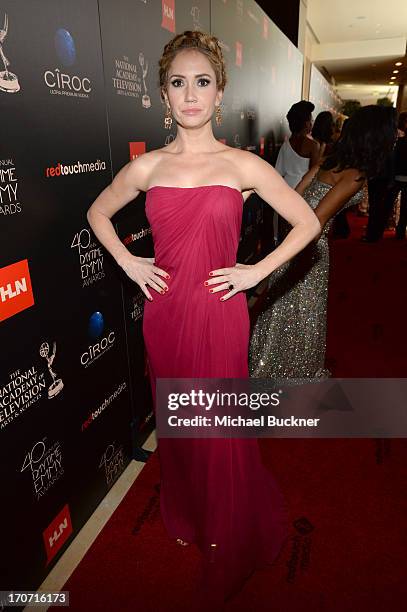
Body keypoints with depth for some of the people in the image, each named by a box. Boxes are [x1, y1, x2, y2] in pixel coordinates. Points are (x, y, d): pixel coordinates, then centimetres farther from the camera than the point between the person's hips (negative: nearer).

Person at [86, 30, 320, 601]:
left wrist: (256, 271, -5)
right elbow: (97, 213, 19)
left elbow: (308, 222, 2)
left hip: (220, 313, -2)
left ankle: (230, 539, 38)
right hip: (163, 313, 3)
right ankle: (184, 518, 46)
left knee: (221, 427, 9)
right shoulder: (147, 167, 3)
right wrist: (128, 262, 5)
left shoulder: (243, 165, -4)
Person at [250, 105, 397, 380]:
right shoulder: (356, 175, -19)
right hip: (310, 246, -8)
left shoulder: (331, 161, 4)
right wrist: (305, 256, -15)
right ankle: (295, 371, 31)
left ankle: (271, 361, 41)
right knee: (303, 313, 10)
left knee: (285, 307, 21)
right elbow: (318, 218, -25)